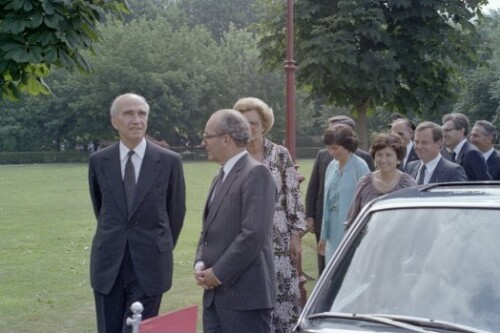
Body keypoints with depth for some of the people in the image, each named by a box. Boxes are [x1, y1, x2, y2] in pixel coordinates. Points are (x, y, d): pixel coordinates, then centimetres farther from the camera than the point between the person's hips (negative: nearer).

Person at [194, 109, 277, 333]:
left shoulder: (256, 173, -12)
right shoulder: (222, 177, 18)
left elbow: (254, 234, -21)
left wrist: (219, 273, -16)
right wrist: (200, 263, 3)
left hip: (245, 293, -9)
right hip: (216, 294, 9)